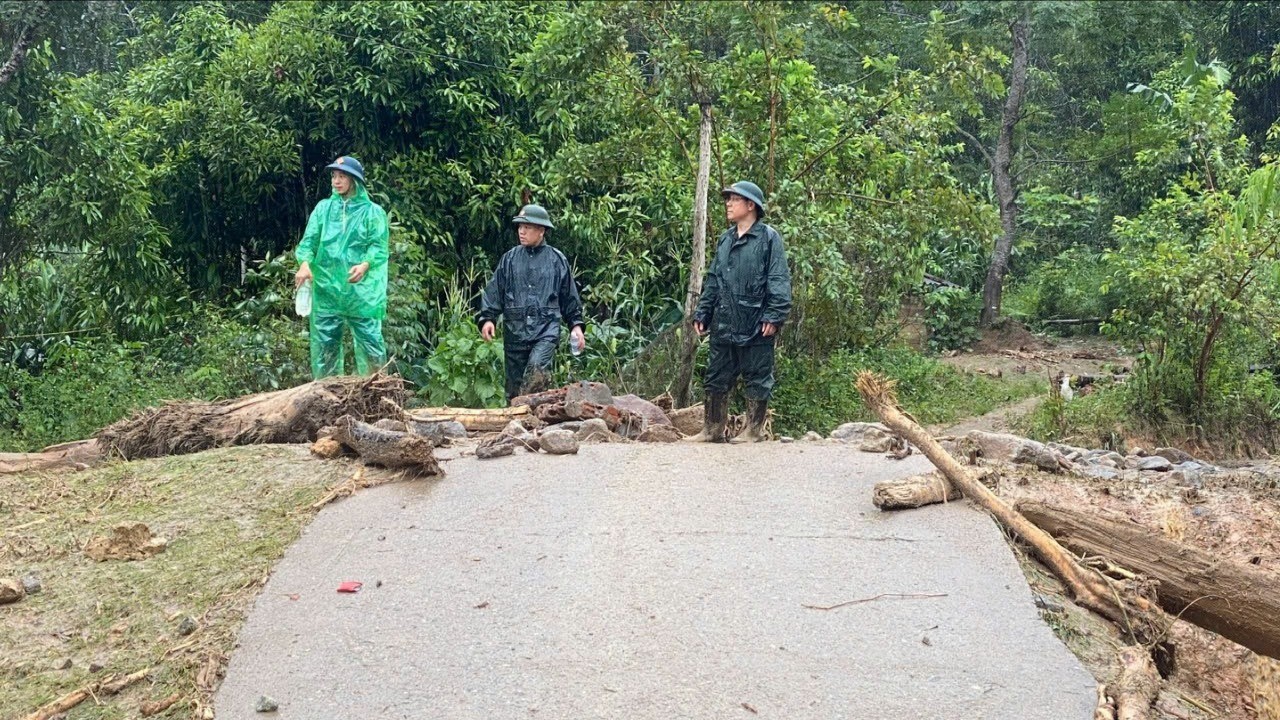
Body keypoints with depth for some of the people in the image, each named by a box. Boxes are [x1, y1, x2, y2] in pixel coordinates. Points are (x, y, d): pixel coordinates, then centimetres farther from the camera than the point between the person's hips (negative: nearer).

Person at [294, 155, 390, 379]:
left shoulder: (373, 211, 5)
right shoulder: (323, 208, 13)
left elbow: (379, 246, -4)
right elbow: (309, 239, 4)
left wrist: (365, 265, -25)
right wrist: (305, 263, -16)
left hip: (362, 290, -3)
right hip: (326, 288, 3)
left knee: (370, 341, -6)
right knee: (325, 344, 6)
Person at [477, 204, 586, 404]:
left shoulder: (557, 259, 6)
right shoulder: (510, 258, 8)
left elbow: (569, 296, 13)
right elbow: (494, 291, 8)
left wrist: (576, 324, 9)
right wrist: (487, 318, -4)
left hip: (546, 329, -2)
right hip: (514, 330, 3)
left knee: (536, 369, -27)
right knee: (514, 384, 6)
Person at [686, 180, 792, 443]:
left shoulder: (768, 238, -5)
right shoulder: (725, 239, 15)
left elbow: (779, 281, -10)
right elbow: (712, 281, 18)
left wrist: (774, 316, -17)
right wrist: (702, 313, 13)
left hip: (756, 326, -7)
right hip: (723, 325, 7)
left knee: (757, 380, 4)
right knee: (716, 379, 11)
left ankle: (754, 432, 13)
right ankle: (712, 430, 20)